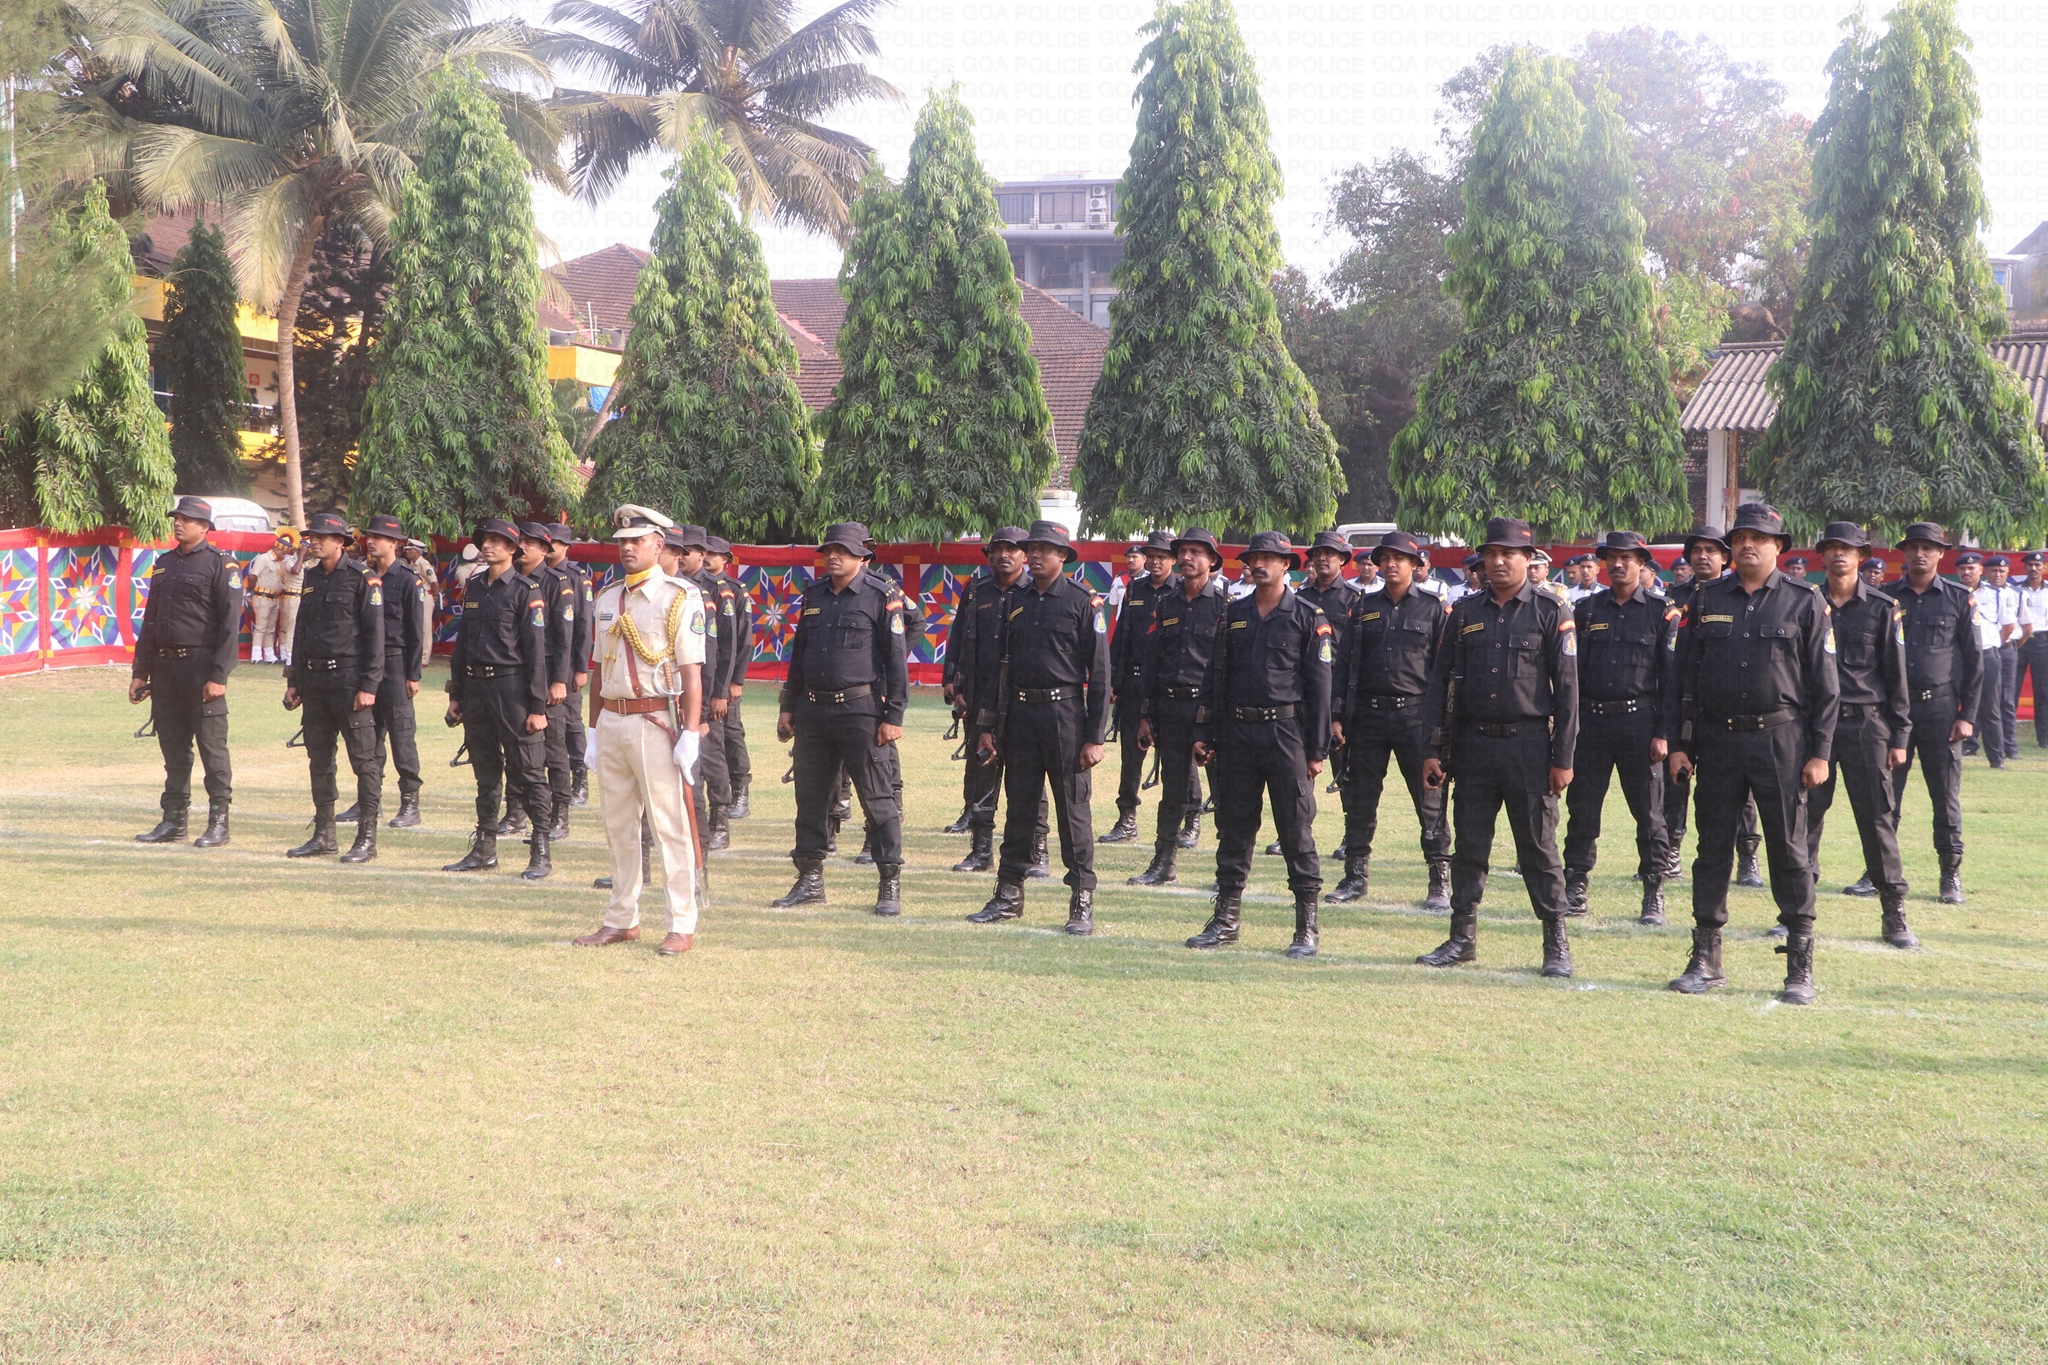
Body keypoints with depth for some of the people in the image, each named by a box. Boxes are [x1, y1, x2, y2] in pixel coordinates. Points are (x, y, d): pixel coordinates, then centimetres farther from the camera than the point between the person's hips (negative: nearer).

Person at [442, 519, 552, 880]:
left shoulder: (526, 591, -6)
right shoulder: (472, 587, 13)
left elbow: (535, 652, -10)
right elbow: (462, 642, 18)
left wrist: (537, 707, -13)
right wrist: (456, 695, 15)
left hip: (511, 687, -6)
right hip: (475, 689, 6)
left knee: (528, 772, -4)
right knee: (485, 772, 13)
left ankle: (541, 854, 0)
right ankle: (484, 849, 20)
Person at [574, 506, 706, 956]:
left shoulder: (679, 598, -6)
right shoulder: (606, 600, 14)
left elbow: (692, 673, -10)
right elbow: (598, 669, 18)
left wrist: (690, 734, -15)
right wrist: (593, 731, 15)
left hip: (656, 722, -6)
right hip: (611, 722, 6)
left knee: (669, 826, -4)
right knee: (618, 826, 12)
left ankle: (682, 925, 2)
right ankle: (621, 920, 21)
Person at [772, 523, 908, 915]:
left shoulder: (882, 597, -4)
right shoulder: (814, 595, 13)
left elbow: (896, 658, -7)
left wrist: (893, 716, -12)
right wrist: (787, 707, 15)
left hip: (860, 711, -6)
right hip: (813, 711, 6)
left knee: (878, 798, -3)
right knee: (810, 797, 9)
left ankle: (890, 885, 5)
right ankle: (810, 880, 19)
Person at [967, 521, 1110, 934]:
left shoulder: (1083, 603, -3)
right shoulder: (1015, 601, 11)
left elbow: (1099, 672, -5)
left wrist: (1094, 737, -10)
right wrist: (987, 726, 7)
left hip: (1064, 714, -4)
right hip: (1019, 714, 5)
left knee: (1073, 809, -1)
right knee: (1018, 808, 10)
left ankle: (1082, 902, 5)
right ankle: (1009, 895, 18)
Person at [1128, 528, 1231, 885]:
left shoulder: (1224, 605, -3)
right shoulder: (1168, 605, 13)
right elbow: (1153, 661, 15)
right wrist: (1147, 715, 11)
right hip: (1171, 708, 5)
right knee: (1173, 786, 10)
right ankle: (1163, 864, 17)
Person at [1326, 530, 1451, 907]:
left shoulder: (1434, 608, 3)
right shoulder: (1363, 607, 11)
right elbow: (1344, 662, 9)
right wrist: (1337, 716, 3)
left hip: (1415, 716, -3)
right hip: (1367, 715, 3)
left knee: (1429, 800, 0)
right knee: (1359, 799, 6)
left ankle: (1440, 881, 8)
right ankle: (1355, 877, 16)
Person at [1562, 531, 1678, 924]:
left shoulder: (1661, 613, 4)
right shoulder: (1587, 609, 11)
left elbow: (1671, 676, 1)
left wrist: (1663, 732, -6)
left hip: (1638, 721, -2)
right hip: (1591, 720, 2)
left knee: (1649, 814, 1)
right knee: (1582, 810, 4)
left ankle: (1653, 897, 8)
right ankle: (1574, 891, 12)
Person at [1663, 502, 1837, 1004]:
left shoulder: (1805, 602, 3)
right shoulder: (1706, 600, 9)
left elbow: (1824, 683, 1)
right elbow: (1680, 675, 10)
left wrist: (1820, 752, -5)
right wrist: (1677, 743, 4)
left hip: (1781, 740, -3)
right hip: (1717, 741, 3)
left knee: (1789, 850, -1)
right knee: (1713, 846, 7)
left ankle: (1801, 967, 6)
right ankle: (1705, 961, 15)